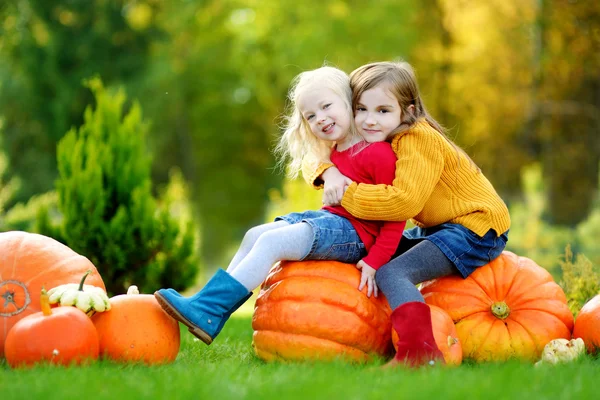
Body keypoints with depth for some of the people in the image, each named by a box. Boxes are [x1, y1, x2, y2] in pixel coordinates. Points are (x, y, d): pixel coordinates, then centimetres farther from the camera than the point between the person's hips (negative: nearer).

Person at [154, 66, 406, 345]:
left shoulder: (378, 153, -14)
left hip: (353, 233, -10)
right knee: (255, 235, 4)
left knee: (271, 241, -20)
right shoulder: (336, 153, 16)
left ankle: (207, 311, -23)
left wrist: (374, 261, -19)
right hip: (329, 218, 10)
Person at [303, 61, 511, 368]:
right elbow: (316, 158, 7)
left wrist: (347, 195, -26)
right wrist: (329, 174, -17)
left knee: (390, 272, -25)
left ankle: (421, 353, -36)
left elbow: (404, 201, -33)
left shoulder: (417, 140, -21)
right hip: (437, 227, 10)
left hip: (475, 227, -10)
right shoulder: (369, 142, 5)